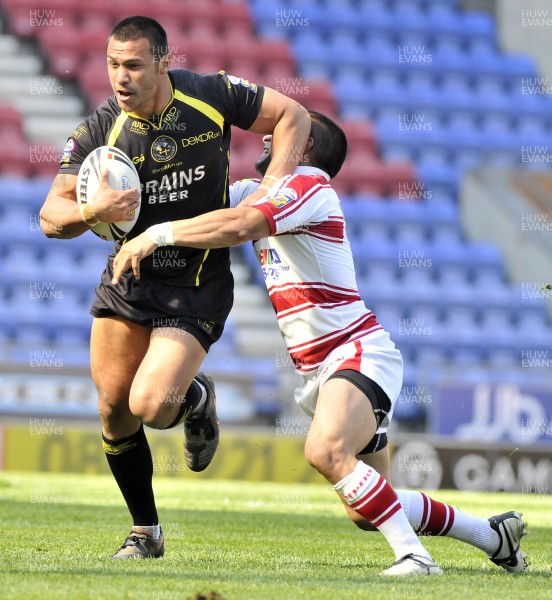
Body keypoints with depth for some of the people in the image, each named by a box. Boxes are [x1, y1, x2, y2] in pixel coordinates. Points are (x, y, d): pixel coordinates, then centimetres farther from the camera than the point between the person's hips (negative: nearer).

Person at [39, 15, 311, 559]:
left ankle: (196, 399, 19)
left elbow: (292, 115, -1)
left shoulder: (213, 95, -13)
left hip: (198, 287, -3)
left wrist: (275, 179, -15)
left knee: (151, 406, -19)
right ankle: (145, 532, 23)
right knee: (113, 407, 3)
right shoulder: (98, 133, -11)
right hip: (129, 275, 3)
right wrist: (91, 211, -33)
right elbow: (51, 217, -11)